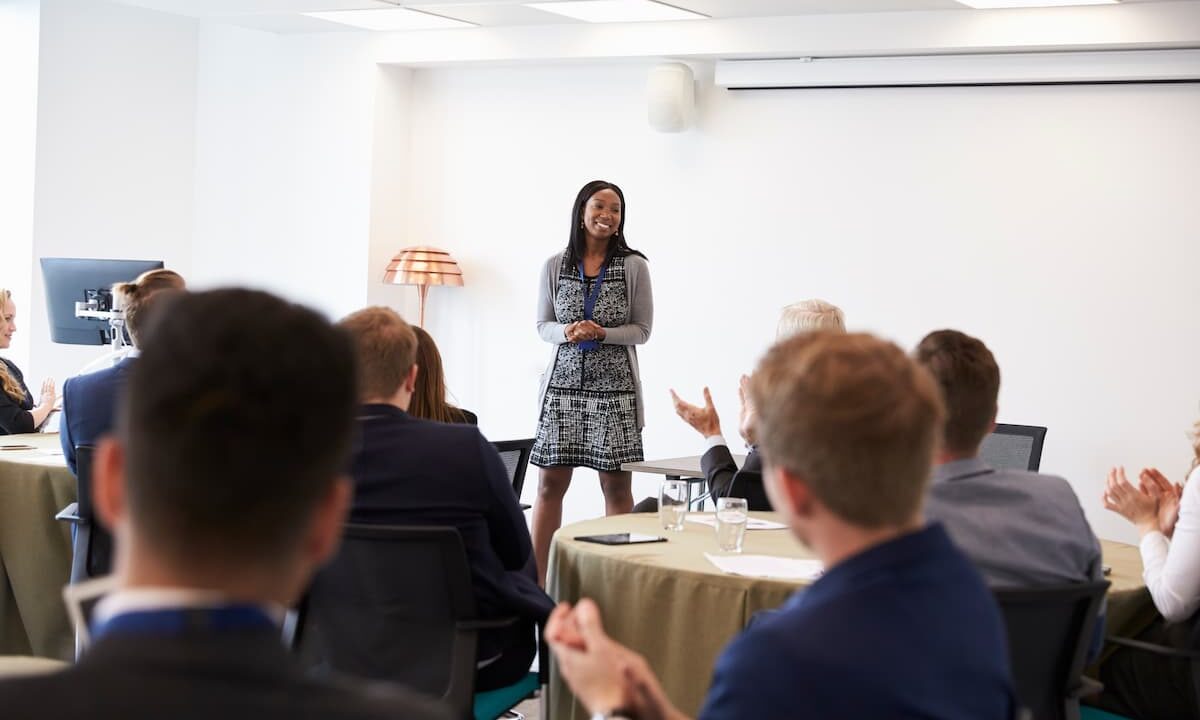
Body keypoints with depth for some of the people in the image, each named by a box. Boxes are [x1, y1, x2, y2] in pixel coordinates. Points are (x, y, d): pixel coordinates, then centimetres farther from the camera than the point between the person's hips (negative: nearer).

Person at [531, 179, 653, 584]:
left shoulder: (633, 266, 0)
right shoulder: (556, 266, 5)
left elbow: (642, 330, 2)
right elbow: (543, 325, 10)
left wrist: (602, 333, -15)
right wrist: (566, 331, -12)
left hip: (615, 387, -1)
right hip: (564, 384, 1)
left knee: (616, 486, 2)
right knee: (550, 482, 1)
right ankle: (536, 582, 9)